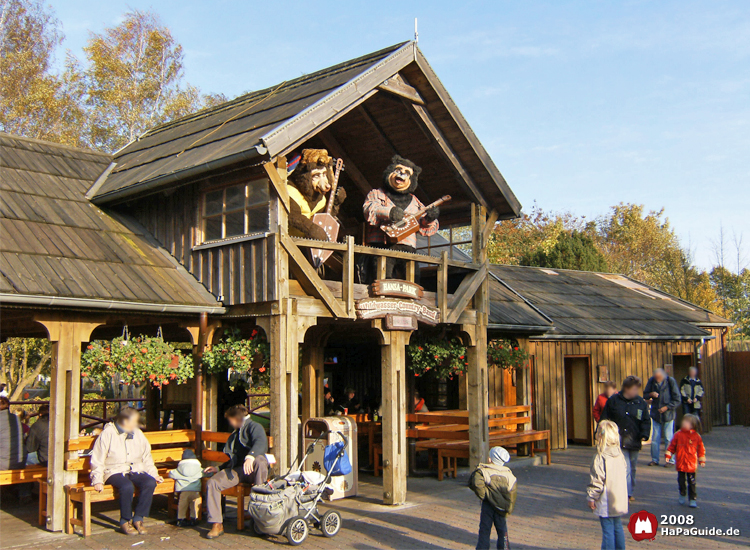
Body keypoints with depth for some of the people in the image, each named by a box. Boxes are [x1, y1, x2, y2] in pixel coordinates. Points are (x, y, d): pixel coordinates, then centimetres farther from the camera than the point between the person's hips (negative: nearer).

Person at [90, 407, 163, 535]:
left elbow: (147, 458, 20)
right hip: (115, 472, -5)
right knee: (127, 486, -37)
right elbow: (97, 460, -3)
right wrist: (98, 480, -13)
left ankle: (138, 519, -17)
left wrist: (154, 474, 9)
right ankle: (125, 521, -17)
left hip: (136, 471, 5)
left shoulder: (138, 434, 14)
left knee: (150, 483, -28)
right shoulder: (107, 434, -2)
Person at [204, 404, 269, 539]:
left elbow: (260, 442, -19)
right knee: (212, 483, -19)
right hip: (236, 470, 6)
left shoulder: (254, 427, 4)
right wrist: (218, 469, 31)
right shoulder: (234, 436, 33)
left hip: (252, 469, -6)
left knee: (259, 460, -41)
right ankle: (217, 524, -20)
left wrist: (250, 457, -36)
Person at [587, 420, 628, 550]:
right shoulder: (620, 454, 2)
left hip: (606, 503, -7)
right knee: (618, 527, 19)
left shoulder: (601, 458, -20)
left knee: (608, 530, 0)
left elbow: (597, 480, -19)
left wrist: (591, 497, -7)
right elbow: (625, 473, 13)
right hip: (620, 500, 7)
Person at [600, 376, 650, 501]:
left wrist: (644, 435, -10)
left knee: (632, 468, 15)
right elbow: (604, 419, 2)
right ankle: (626, 493, -3)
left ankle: (630, 492, 30)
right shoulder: (613, 401, -4)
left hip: (634, 442, 3)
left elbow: (646, 421, 5)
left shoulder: (641, 403, 4)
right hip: (619, 442, -3)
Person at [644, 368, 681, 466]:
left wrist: (667, 407, -12)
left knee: (668, 438, 0)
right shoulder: (651, 381, -1)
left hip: (668, 413, -3)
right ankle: (655, 459, 15)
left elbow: (677, 399, -4)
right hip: (655, 413, 3)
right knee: (655, 438, 6)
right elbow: (645, 395, 10)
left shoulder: (671, 381, -8)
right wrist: (651, 394, -12)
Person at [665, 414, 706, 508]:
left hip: (691, 464, -1)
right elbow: (672, 446, 6)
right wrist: (668, 455, 3)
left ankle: (693, 499, 11)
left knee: (691, 483, 2)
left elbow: (701, 449, 7)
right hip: (680, 464, 1)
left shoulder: (696, 436, -2)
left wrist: (702, 461, 9)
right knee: (681, 481, 10)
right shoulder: (678, 435, -1)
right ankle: (682, 495, 31)